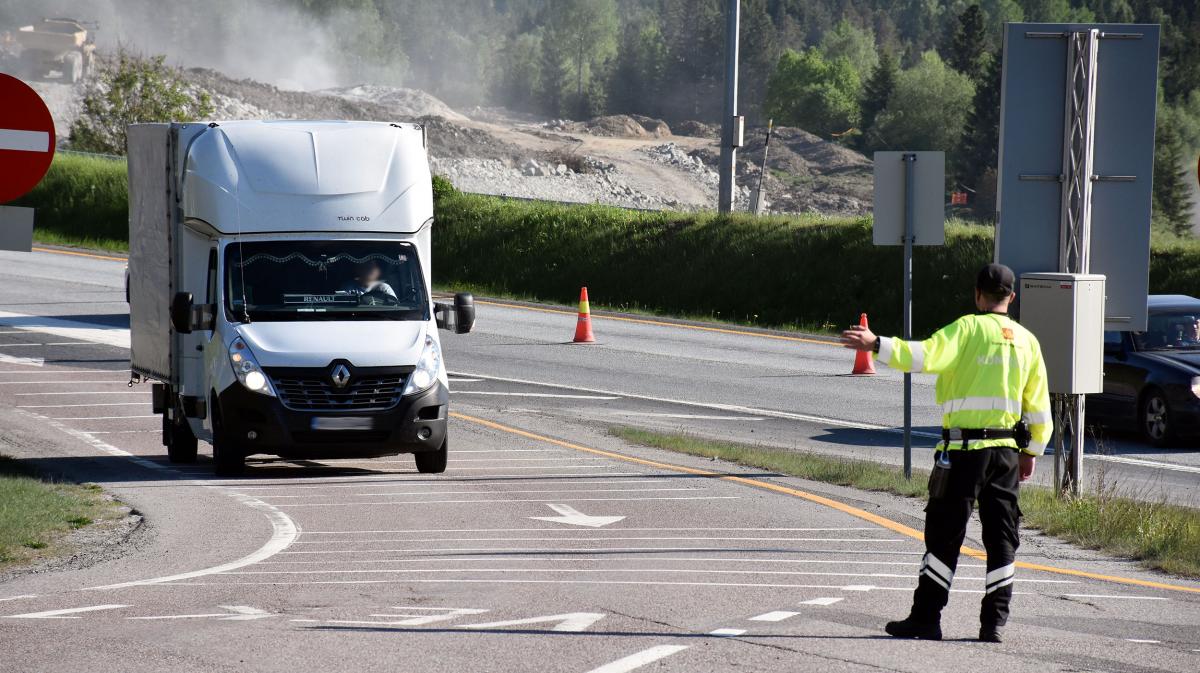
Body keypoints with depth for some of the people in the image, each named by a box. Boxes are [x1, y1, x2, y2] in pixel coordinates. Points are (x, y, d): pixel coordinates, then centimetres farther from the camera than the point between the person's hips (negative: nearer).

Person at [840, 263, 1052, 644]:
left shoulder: (968, 329, -6)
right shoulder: (1027, 341, 10)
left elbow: (927, 356, -23)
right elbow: (1039, 408, 13)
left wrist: (877, 345, -24)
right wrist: (1031, 453, 22)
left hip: (963, 449, -4)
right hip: (1007, 451, 4)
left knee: (944, 534, 1)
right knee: (1001, 539, 9)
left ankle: (926, 618, 3)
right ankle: (994, 622, 6)